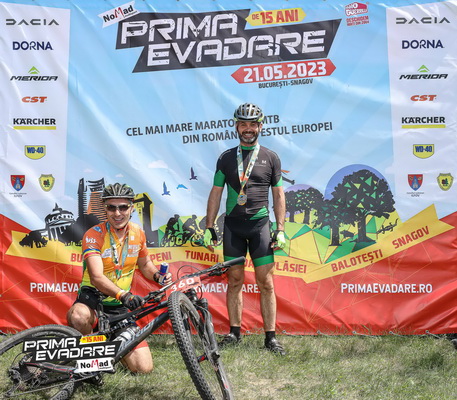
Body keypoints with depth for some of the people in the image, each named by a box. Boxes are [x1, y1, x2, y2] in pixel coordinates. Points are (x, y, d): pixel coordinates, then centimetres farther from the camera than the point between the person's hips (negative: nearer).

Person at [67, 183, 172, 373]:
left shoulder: (138, 232, 1)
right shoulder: (94, 235, -16)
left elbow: (145, 264, 18)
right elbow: (97, 277, -29)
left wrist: (157, 276, -5)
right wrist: (124, 295, -45)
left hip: (120, 307, 4)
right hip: (92, 299, -4)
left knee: (144, 367, -6)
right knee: (79, 317, -43)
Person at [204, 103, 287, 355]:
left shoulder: (270, 157, 6)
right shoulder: (226, 158, 8)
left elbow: (278, 195, 6)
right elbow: (216, 193, 9)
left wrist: (280, 229, -2)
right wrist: (209, 227, 3)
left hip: (259, 224, -1)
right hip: (233, 224, 2)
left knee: (266, 283, -2)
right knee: (235, 280, 6)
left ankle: (270, 337, 4)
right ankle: (234, 332, 16)